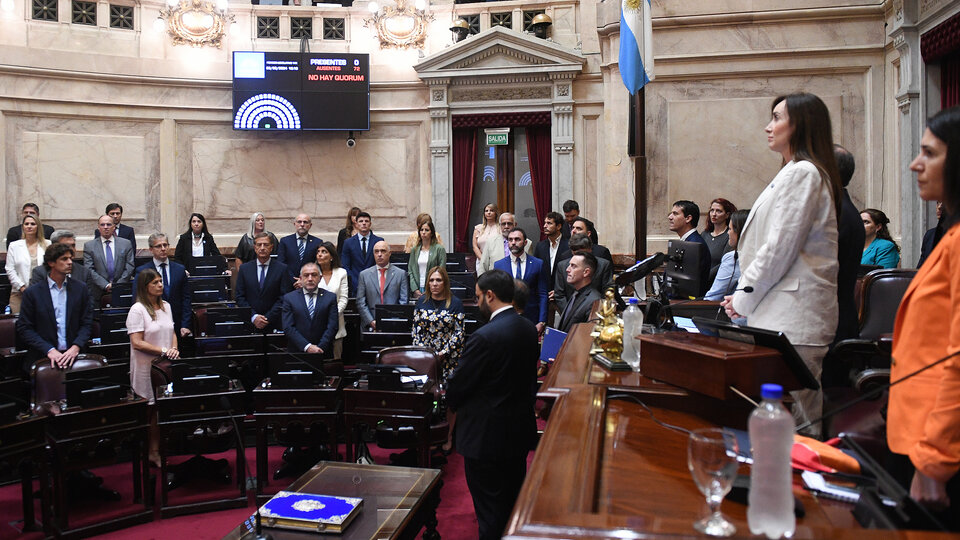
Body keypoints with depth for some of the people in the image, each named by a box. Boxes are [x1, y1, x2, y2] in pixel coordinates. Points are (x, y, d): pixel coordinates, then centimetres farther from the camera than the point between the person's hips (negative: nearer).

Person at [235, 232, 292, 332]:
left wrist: (268, 318, -11)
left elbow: (284, 298, -4)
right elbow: (240, 297, 5)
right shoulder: (244, 268, 7)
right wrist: (253, 317, -8)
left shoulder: (282, 269, 0)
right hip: (249, 323, 1)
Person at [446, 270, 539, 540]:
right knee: (514, 502, 23)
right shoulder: (529, 329, 0)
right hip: (520, 430, 8)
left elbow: (458, 386, -16)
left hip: (487, 435, -8)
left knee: (490, 511, 7)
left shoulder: (484, 337, -25)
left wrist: (452, 403, 5)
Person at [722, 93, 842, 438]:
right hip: (785, 310, 10)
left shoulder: (800, 173, -10)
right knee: (802, 415, 12)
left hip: (793, 315, -10)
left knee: (790, 418, -8)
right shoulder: (800, 172, 22)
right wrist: (744, 295, 16)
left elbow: (780, 247, -15)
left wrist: (743, 298, -5)